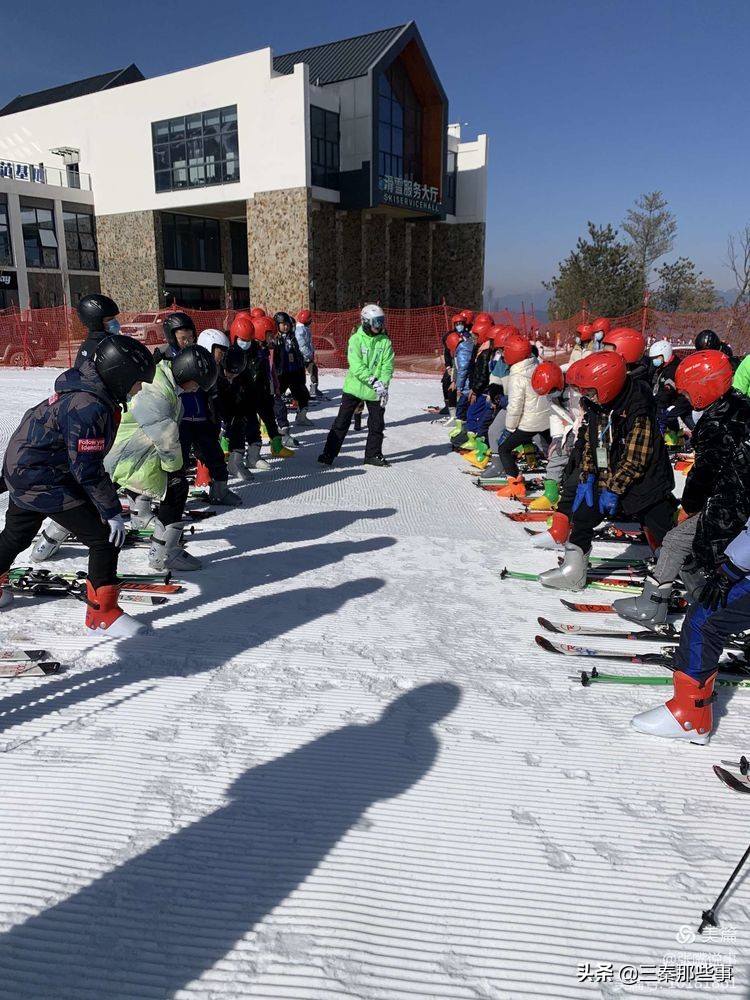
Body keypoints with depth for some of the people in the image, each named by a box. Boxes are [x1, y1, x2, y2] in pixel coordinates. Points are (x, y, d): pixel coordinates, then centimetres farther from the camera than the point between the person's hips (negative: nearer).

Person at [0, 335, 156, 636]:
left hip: (25, 470, 10)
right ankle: (102, 614, 4)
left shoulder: (88, 390, 1)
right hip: (43, 481, -10)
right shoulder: (88, 407, -29)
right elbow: (87, 470, -27)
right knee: (106, 538, -7)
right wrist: (112, 510, -19)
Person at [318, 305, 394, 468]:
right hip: (354, 387, -3)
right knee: (342, 422, 1)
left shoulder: (385, 342, 2)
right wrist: (374, 381, -24)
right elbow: (357, 366, -18)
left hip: (375, 392, 3)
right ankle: (329, 454, 8)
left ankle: (373, 454, 26)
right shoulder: (356, 339, -9)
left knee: (377, 424, 10)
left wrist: (383, 385, -16)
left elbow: (387, 366, -2)